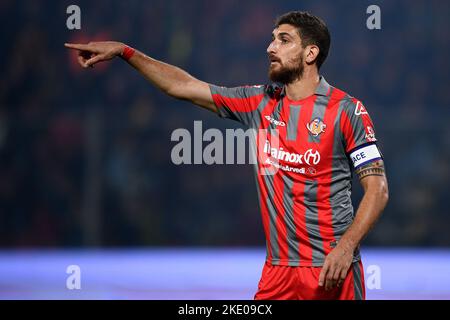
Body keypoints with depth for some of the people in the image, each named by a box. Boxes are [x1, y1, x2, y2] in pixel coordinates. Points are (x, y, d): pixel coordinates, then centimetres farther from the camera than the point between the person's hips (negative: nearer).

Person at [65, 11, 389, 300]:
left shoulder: (346, 110, -5)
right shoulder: (261, 102, 10)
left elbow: (377, 188, -7)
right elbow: (182, 86, 15)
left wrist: (345, 247, -19)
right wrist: (124, 51, 11)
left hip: (331, 269, -5)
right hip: (278, 267, 5)